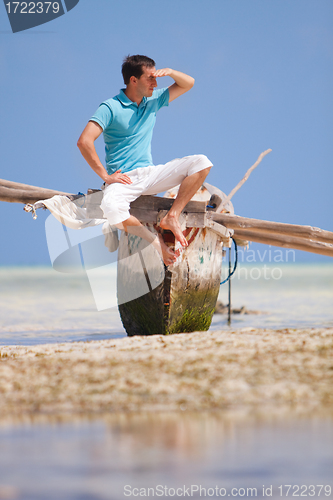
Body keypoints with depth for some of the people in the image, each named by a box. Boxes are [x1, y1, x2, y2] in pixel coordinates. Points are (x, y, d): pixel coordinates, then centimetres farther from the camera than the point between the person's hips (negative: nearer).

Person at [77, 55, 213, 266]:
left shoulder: (153, 101, 12)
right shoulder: (111, 108, -8)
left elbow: (188, 84, 20)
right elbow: (84, 141, -17)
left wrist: (170, 72, -2)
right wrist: (105, 176, -17)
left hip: (150, 174, 6)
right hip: (124, 178, -5)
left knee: (201, 163, -13)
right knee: (112, 209, -40)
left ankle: (172, 217, -18)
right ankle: (154, 240, -19)